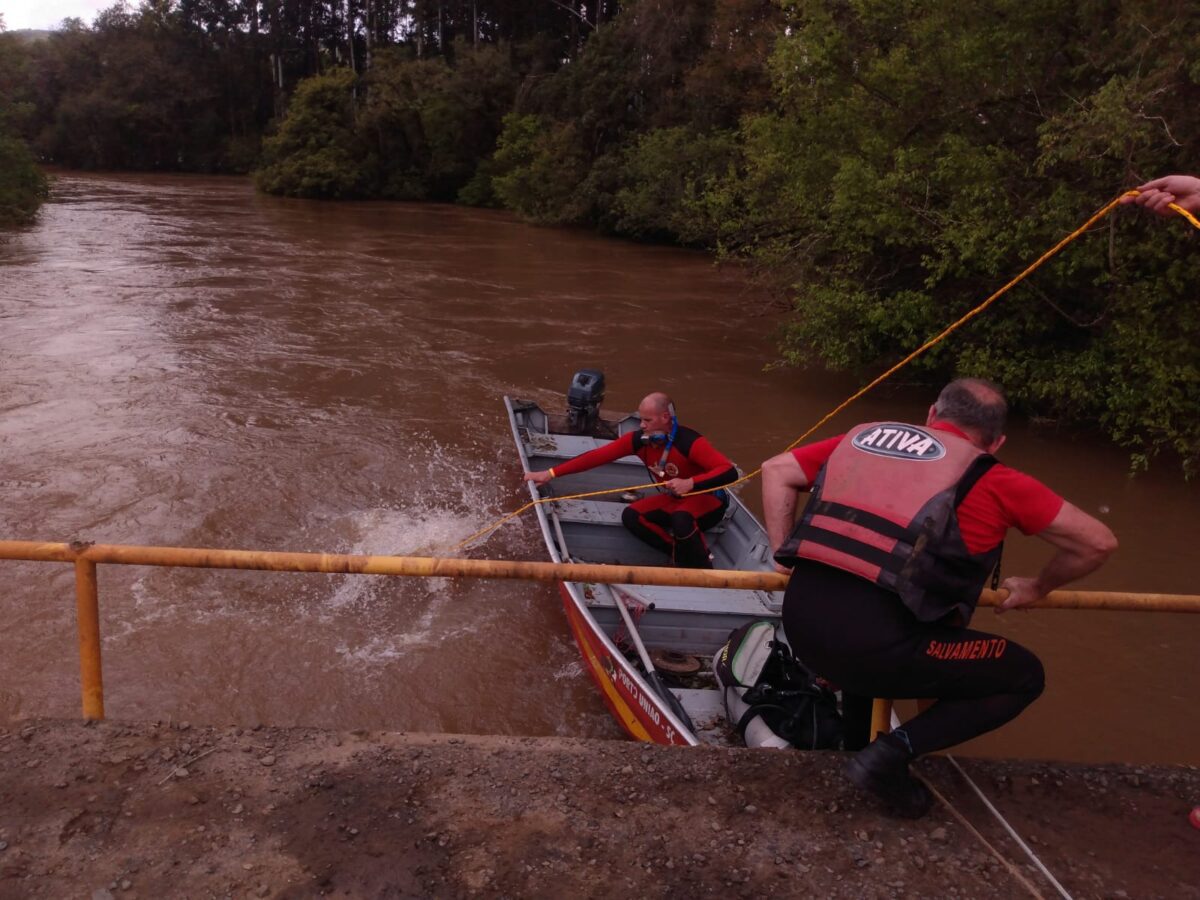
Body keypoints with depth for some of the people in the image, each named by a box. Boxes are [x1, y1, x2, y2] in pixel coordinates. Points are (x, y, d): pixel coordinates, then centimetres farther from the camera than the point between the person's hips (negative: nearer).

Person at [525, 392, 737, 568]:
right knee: (631, 516, -13)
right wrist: (551, 473, -21)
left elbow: (730, 472, -37)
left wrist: (690, 483, -50)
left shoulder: (690, 442, -30)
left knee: (681, 520, -38)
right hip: (675, 499, 7)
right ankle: (685, 555, -7)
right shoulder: (639, 440, -13)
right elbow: (596, 456, -16)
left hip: (708, 499, -7)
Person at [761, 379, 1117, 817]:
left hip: (800, 625, 7)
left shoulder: (865, 435, 19)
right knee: (1024, 676, 15)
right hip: (872, 645, -6)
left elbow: (776, 470, 23)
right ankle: (893, 751, 3)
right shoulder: (991, 480, 8)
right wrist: (1038, 587, 30)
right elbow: (1098, 542, 13)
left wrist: (787, 556, 22)